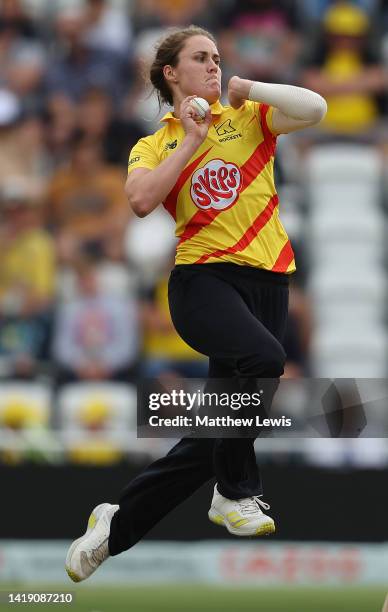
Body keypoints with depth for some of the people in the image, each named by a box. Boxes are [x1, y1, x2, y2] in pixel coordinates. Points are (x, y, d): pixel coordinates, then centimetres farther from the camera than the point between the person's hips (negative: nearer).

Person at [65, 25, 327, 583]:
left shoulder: (247, 118, 13)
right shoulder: (154, 146, 12)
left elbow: (314, 108, -6)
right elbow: (141, 201, -10)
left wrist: (248, 89, 2)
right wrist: (191, 140, -6)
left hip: (267, 282, 3)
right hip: (204, 280, -3)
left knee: (213, 433, 2)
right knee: (263, 358, -34)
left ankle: (117, 526, 18)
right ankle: (236, 492, -16)